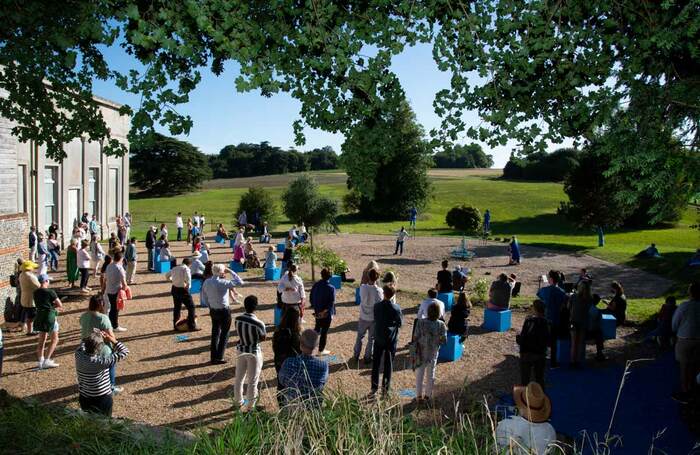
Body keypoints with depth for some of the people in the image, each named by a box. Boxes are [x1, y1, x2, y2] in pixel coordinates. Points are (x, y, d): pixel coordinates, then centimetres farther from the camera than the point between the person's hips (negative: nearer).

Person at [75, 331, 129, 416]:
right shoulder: (101, 362, -32)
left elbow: (83, 342, 7)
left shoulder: (78, 355, -18)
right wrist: (112, 339, -16)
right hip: (102, 399, -5)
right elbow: (124, 352, -22)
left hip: (84, 399, 5)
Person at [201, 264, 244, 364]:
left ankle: (213, 357, 24)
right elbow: (240, 282, -21)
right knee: (224, 334, 8)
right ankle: (219, 358, 11)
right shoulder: (222, 282, -22)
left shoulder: (206, 282, -1)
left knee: (215, 332, 17)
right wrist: (230, 271, -14)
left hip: (213, 310, 6)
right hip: (224, 311, -6)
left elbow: (204, 298, 7)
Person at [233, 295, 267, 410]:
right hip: (254, 352, -5)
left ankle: (238, 402, 38)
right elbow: (263, 338, -11)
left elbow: (239, 333, 2)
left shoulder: (238, 319, -13)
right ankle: (251, 406, 24)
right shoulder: (258, 323, -28)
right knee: (252, 381, 12)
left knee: (239, 378, 22)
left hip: (241, 350, 5)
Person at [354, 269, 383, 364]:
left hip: (363, 317, 2)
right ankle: (367, 358, 25)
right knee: (371, 339, 15)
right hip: (374, 318, -2)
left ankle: (356, 355, 32)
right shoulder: (379, 291, -22)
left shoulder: (362, 287, -16)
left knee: (359, 336, 22)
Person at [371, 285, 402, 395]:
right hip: (391, 339, -1)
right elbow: (400, 323, -5)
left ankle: (374, 387, 17)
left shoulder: (377, 306, -11)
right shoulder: (396, 308, -16)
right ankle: (385, 387, 17)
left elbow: (375, 320, 2)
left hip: (379, 338, 1)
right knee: (388, 364, 11)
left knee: (376, 363, 13)